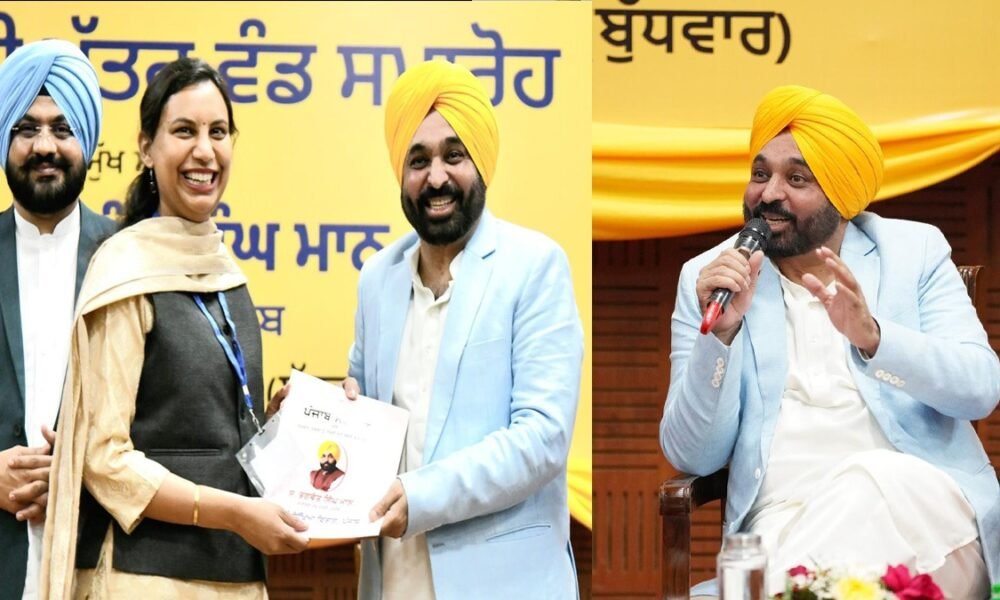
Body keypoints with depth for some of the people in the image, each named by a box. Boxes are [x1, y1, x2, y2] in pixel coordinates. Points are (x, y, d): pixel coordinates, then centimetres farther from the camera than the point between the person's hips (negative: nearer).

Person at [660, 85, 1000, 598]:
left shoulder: (915, 250, 11)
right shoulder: (708, 278, 10)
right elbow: (692, 457, 3)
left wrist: (871, 336, -20)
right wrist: (720, 334, -13)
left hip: (921, 503, 3)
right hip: (784, 520, -2)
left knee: (877, 481, -32)